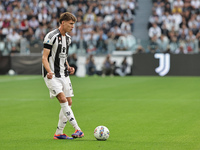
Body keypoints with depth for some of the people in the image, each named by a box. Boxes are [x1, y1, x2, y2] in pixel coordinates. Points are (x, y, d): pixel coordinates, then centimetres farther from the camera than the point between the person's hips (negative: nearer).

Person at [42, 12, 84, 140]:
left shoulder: (68, 38, 13)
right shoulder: (51, 36, -12)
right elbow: (44, 57, -14)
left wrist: (68, 67, 9)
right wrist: (49, 71, -29)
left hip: (64, 75, 8)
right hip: (52, 76, -8)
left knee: (69, 102, 3)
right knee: (63, 99, -19)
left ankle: (59, 133, 11)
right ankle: (77, 129, -23)